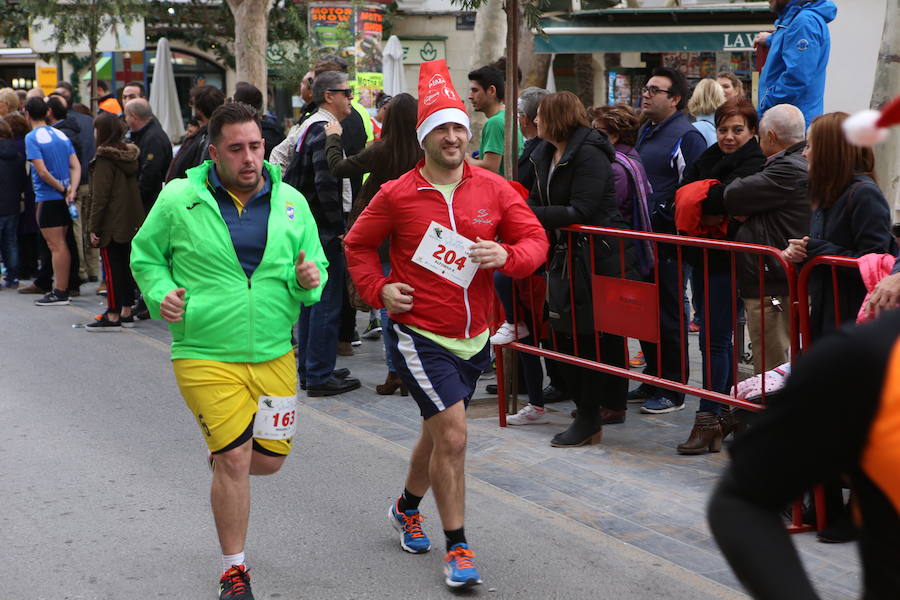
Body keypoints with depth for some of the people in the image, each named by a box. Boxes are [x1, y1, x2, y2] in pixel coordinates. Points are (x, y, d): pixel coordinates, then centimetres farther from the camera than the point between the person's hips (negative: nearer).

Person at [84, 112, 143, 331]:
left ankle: (113, 316, -2)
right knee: (125, 265, 13)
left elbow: (100, 196, -16)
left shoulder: (105, 159, -15)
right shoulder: (130, 155, 8)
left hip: (111, 223, -8)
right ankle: (126, 311, 19)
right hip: (130, 222, 8)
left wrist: (93, 227, -13)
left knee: (112, 268, -4)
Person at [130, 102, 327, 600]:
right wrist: (160, 294, -9)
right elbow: (145, 256, 10)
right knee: (234, 459, -6)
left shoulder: (291, 202, 4)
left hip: (273, 353, 4)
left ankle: (222, 452, 48)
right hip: (206, 355, -3)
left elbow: (316, 268, 13)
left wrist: (309, 280, -10)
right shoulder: (178, 200, -4)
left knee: (270, 459, 10)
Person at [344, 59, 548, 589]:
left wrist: (507, 256, -17)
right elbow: (359, 245, 7)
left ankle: (407, 508, 48)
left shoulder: (493, 188, -1)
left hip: (473, 337, 4)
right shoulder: (397, 195, -7)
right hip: (419, 334, -4)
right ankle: (458, 548, 1)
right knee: (452, 436, -12)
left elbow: (536, 239, 3)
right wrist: (379, 288, -8)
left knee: (439, 432, 21)